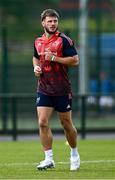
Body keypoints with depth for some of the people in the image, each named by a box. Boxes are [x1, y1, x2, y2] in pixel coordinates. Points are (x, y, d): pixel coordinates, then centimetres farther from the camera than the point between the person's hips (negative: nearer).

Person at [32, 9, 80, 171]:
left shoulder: (64, 40, -8)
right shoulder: (38, 42, 9)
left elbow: (75, 60, -13)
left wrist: (54, 58, -19)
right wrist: (36, 67, 6)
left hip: (62, 90, -4)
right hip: (44, 89, 4)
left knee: (66, 124, 7)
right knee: (43, 123, -9)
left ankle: (74, 154, 28)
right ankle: (49, 159, -5)